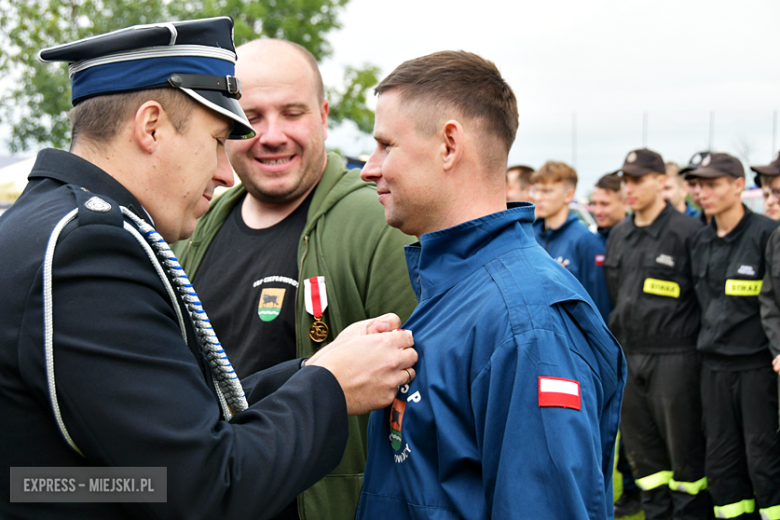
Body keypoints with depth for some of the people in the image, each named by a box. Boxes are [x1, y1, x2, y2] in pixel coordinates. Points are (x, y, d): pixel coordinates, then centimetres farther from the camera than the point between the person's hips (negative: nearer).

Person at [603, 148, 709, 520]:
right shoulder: (619, 236, 13)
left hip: (673, 359, -7)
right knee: (641, 448, 11)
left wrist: (700, 345, -5)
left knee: (684, 446, 0)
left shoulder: (687, 232, -9)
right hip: (627, 357, 7)